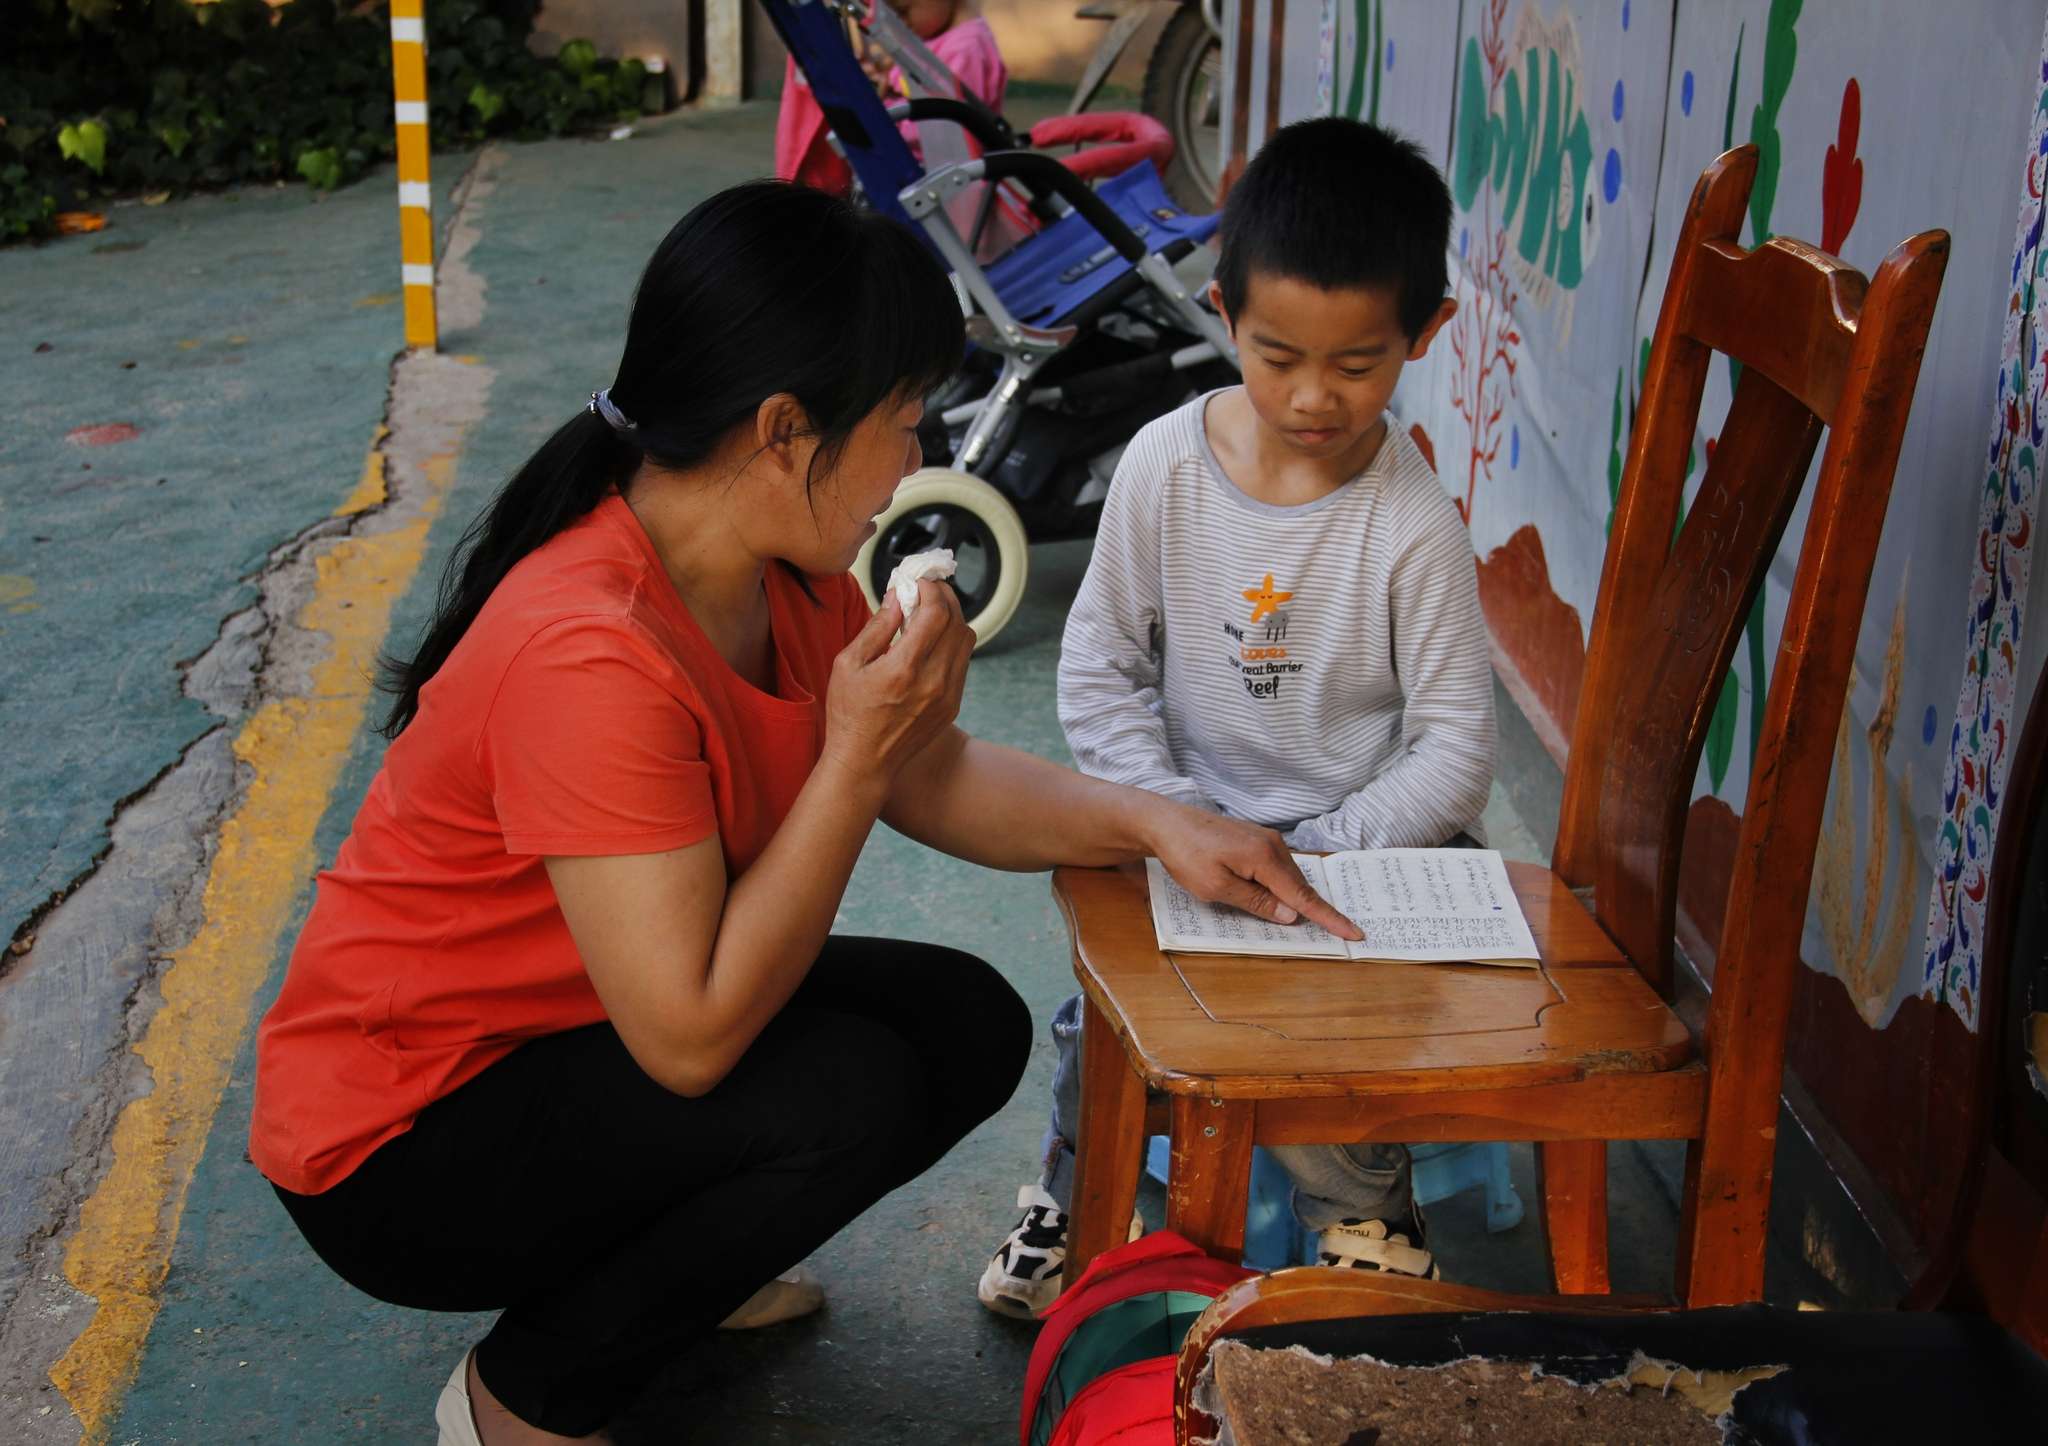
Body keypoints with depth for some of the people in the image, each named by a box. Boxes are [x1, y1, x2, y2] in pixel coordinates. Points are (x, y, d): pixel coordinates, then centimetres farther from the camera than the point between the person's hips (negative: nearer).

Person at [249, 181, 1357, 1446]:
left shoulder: (790, 579, -4)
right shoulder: (588, 654, -33)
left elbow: (937, 784, 9)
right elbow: (691, 1038, -33)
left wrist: (1152, 822, -6)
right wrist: (855, 759, -31)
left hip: (565, 1034, 9)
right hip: (396, 1145, -9)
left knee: (970, 1027, -2)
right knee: (848, 1093, -27)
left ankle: (646, 1266, 15)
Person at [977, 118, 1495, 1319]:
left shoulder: (1415, 527, -14)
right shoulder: (1165, 466, -7)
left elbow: (1456, 750, -11)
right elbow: (1100, 667, 0)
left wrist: (1321, 854, -20)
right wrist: (1172, 819, -11)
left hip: (1362, 836, -2)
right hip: (1191, 813, 3)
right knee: (1102, 993, -15)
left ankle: (1370, 1218, 10)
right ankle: (1078, 1190, 18)